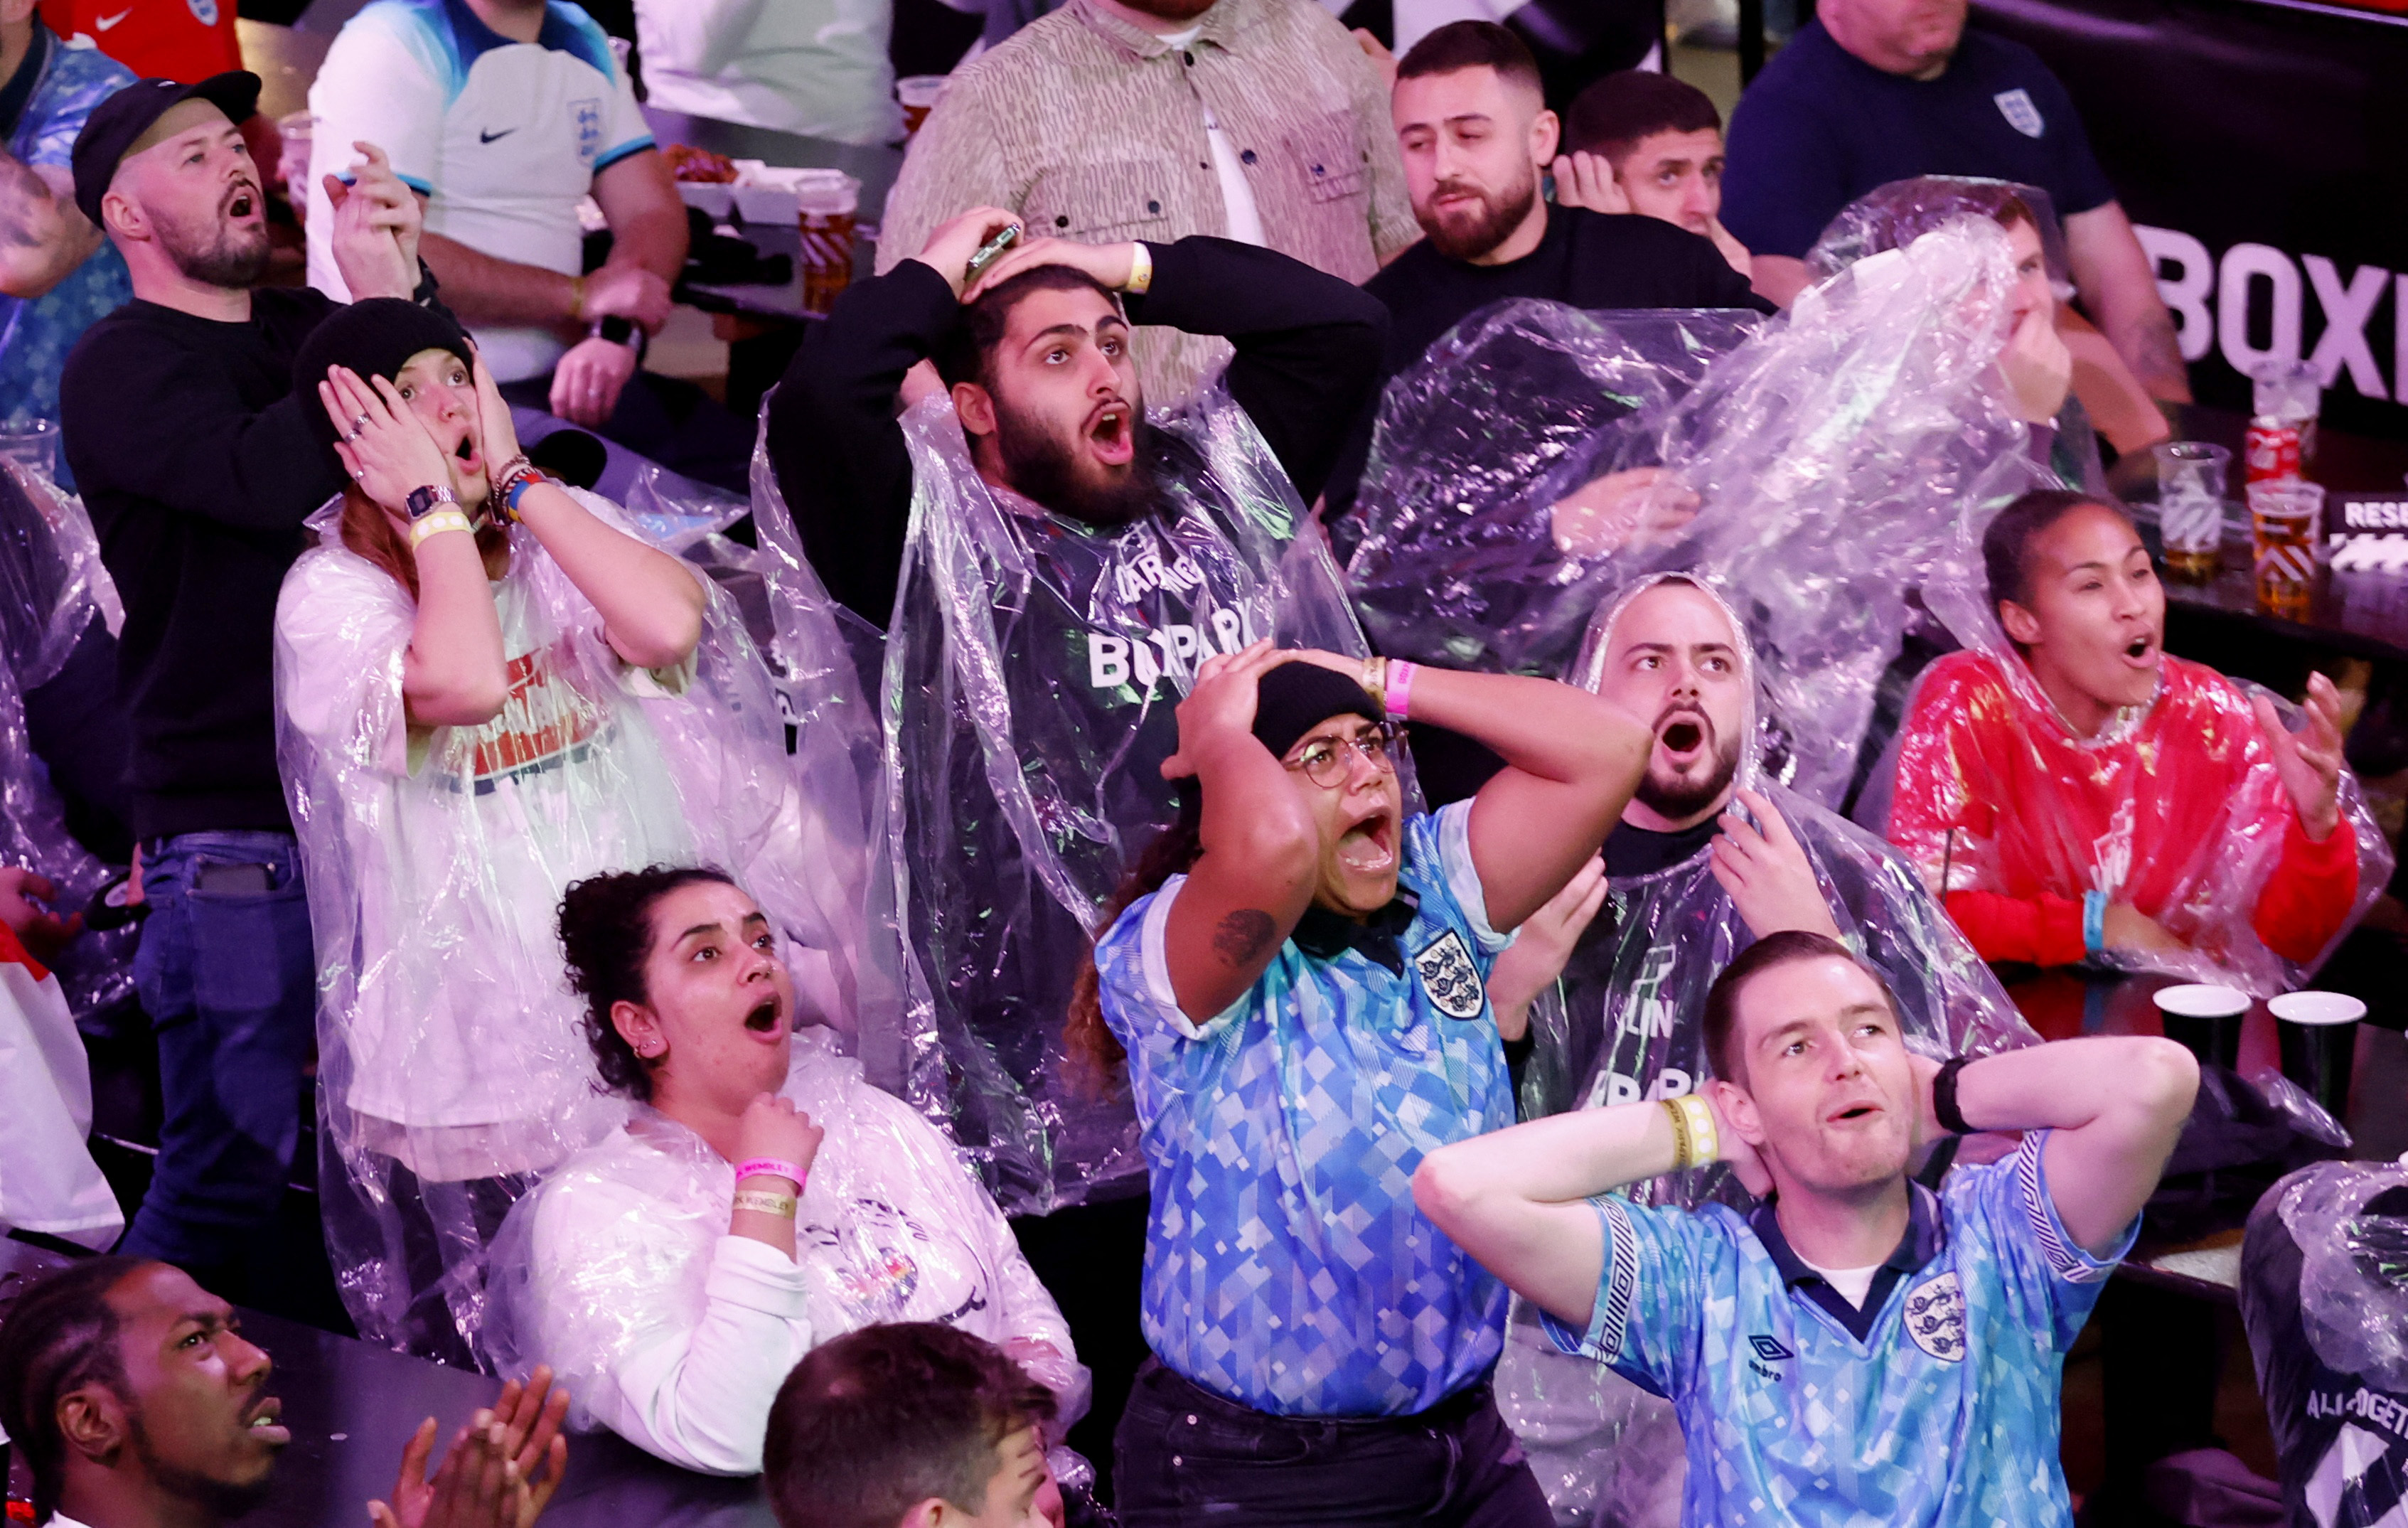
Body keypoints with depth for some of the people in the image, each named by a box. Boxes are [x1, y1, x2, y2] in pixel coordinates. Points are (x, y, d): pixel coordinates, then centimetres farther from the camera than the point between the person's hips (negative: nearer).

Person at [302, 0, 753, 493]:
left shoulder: (584, 42, 15)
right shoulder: (395, 45, -10)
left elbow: (654, 212, 8)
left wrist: (616, 333, -14)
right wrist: (581, 296, -19)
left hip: (554, 375, 7)